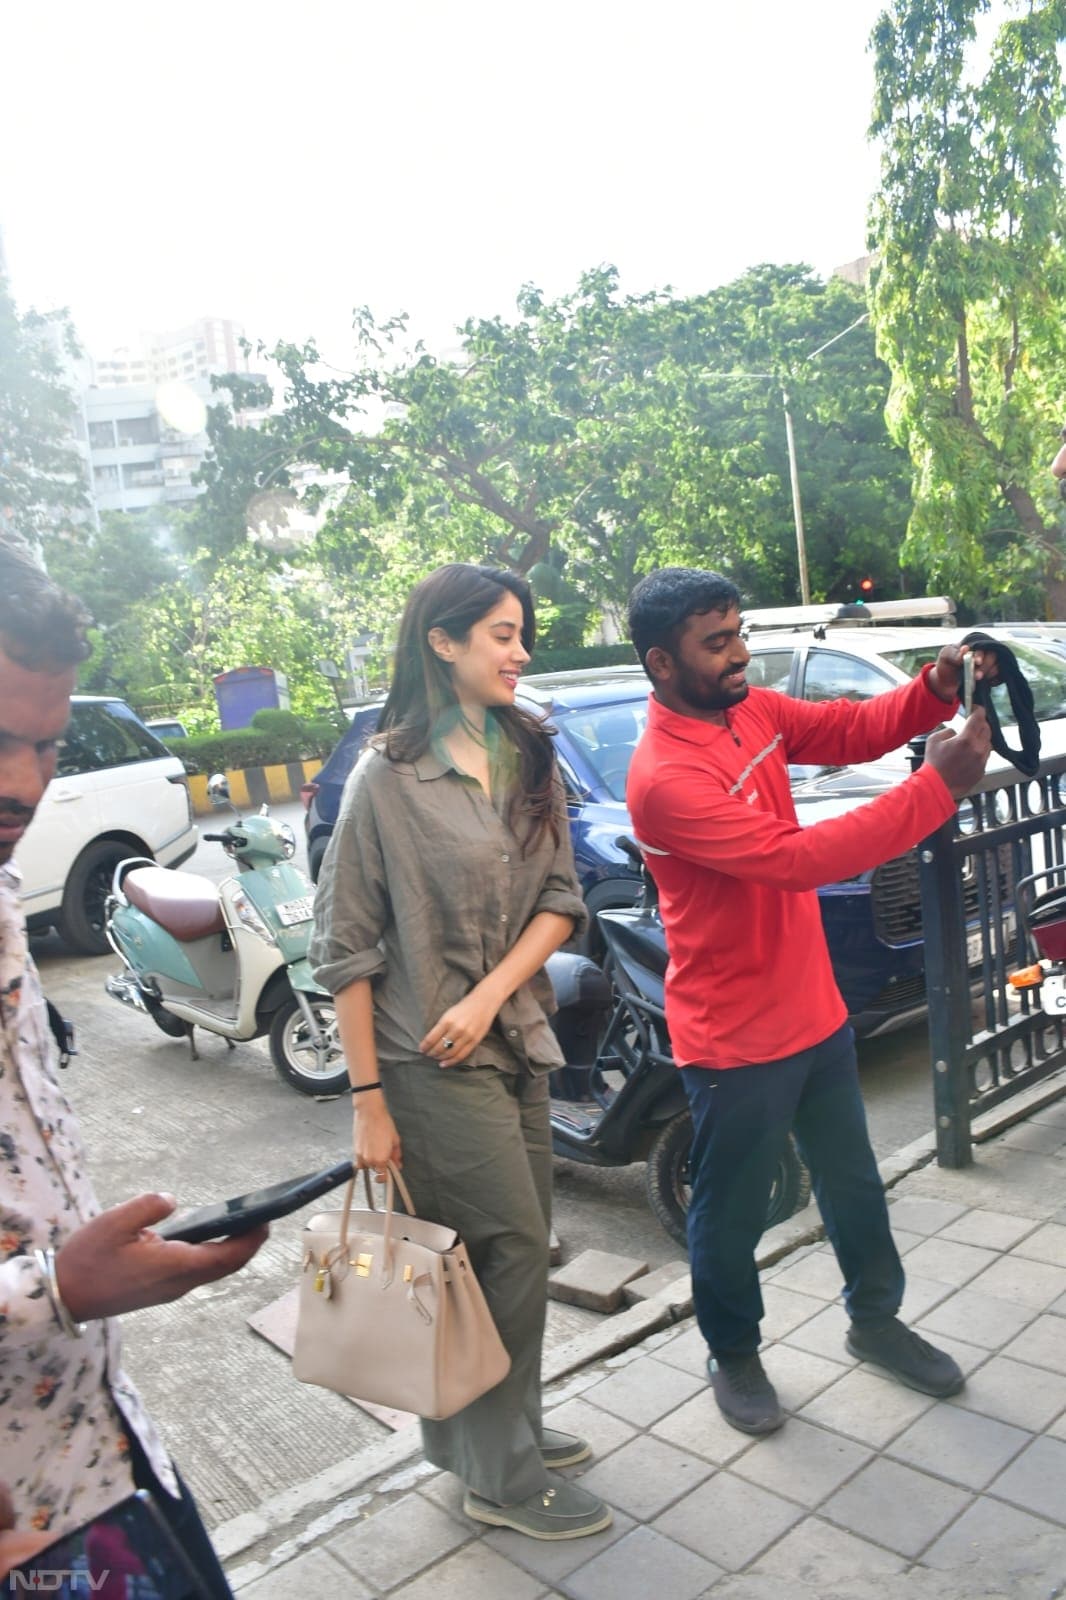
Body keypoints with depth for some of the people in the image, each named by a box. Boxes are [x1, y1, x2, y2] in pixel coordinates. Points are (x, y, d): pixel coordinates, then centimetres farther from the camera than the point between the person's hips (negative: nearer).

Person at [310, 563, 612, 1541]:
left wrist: (490, 994, -12)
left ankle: (499, 1428, 35)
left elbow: (560, 899, 3)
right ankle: (502, 1477, 19)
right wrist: (368, 1100, -11)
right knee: (512, 1248, 0)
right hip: (432, 1059, -6)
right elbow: (346, 948, -11)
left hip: (517, 1041, 6)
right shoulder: (388, 778, -13)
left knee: (515, 1247, 14)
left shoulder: (530, 759, 5)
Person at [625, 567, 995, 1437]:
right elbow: (796, 859, -33)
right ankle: (734, 1355, 39)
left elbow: (855, 728, 3)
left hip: (815, 1009, 8)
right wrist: (936, 787, -31)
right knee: (732, 1212, 14)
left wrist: (935, 691, -18)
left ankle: (875, 1317, 48)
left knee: (853, 1182, 24)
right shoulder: (664, 778, -27)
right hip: (734, 1039, -8)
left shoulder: (754, 711, 0)